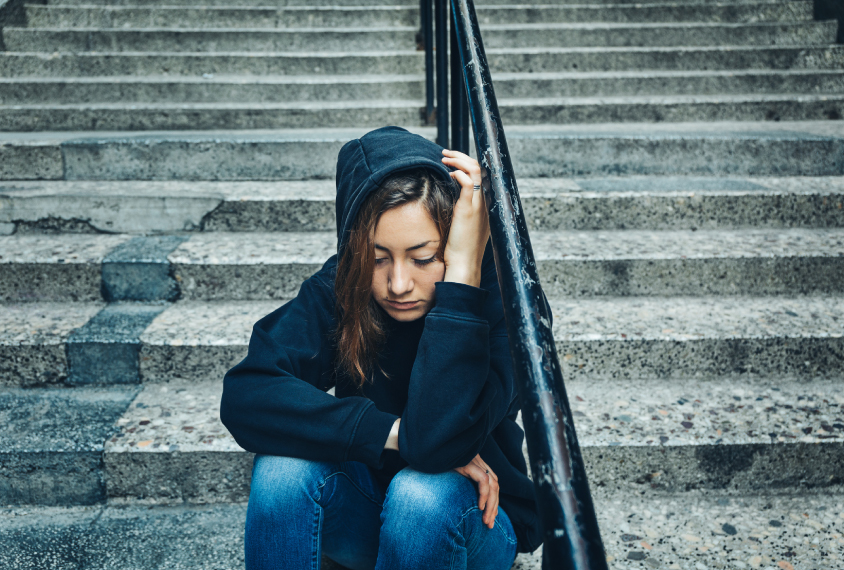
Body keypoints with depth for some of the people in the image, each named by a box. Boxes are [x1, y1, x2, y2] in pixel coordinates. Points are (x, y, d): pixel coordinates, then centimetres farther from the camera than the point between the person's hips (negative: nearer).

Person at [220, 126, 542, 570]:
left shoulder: (500, 304, -25)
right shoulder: (338, 290, -16)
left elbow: (436, 439, -41)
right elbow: (244, 397, -29)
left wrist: (463, 269, -41)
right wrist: (394, 434, -35)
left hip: (475, 519, -1)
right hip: (364, 516, 2)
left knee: (421, 492, -35)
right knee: (284, 463, -28)